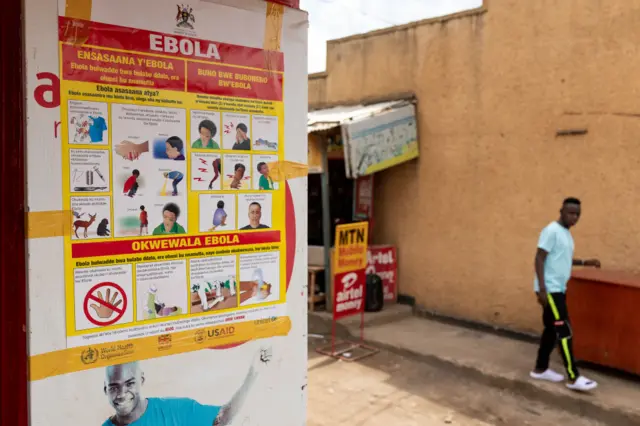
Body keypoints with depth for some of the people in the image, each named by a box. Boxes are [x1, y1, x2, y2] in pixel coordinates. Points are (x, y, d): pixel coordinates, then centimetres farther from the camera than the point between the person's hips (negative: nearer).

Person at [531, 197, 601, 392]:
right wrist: (542, 289, -23)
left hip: (559, 289, 9)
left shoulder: (566, 234, 14)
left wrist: (585, 262, 14)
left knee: (552, 330, 13)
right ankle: (574, 377, -3)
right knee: (564, 330, -8)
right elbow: (539, 259, -19)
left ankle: (541, 369, 22)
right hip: (550, 289, -9)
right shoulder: (552, 230, -14)